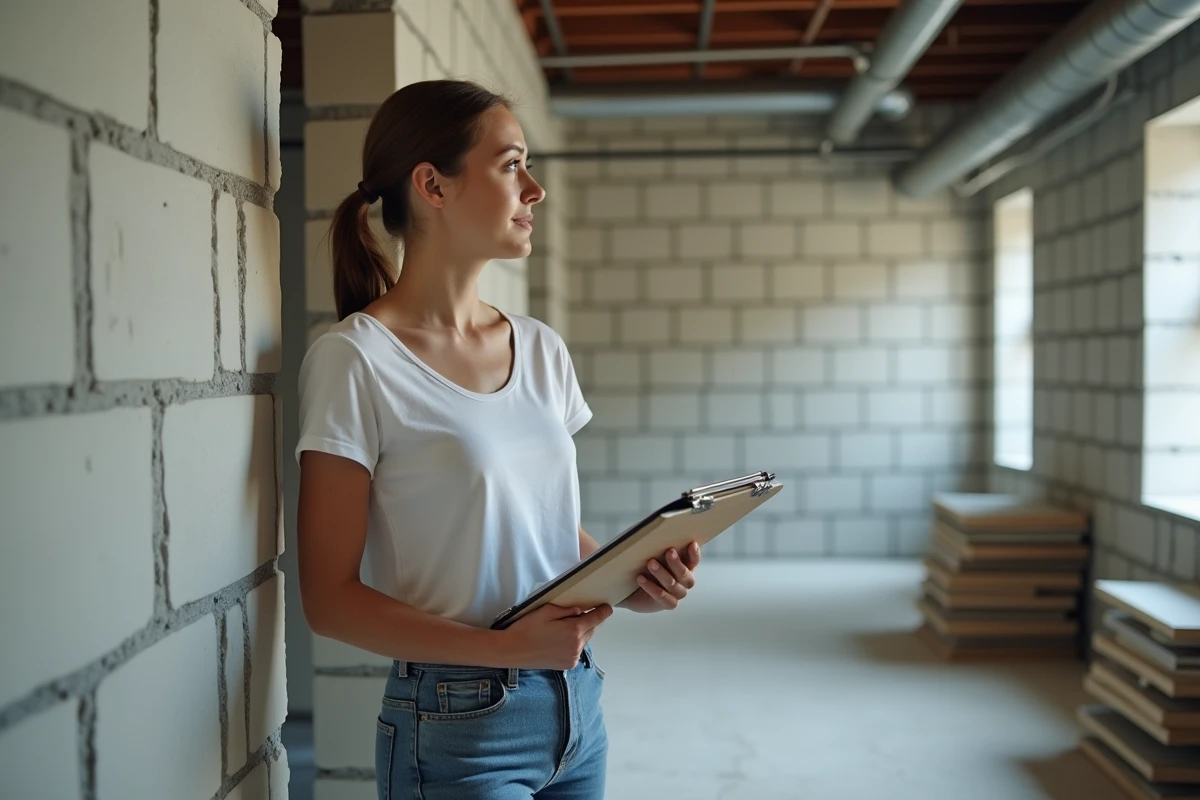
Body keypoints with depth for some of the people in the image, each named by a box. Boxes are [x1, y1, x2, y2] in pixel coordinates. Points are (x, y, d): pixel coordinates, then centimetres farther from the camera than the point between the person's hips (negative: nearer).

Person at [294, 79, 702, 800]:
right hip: (458, 726, -6)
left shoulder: (542, 350, 5)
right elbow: (331, 597, -13)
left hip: (576, 705, 6)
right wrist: (505, 646, -23)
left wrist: (630, 579, -5)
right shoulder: (355, 361, -12)